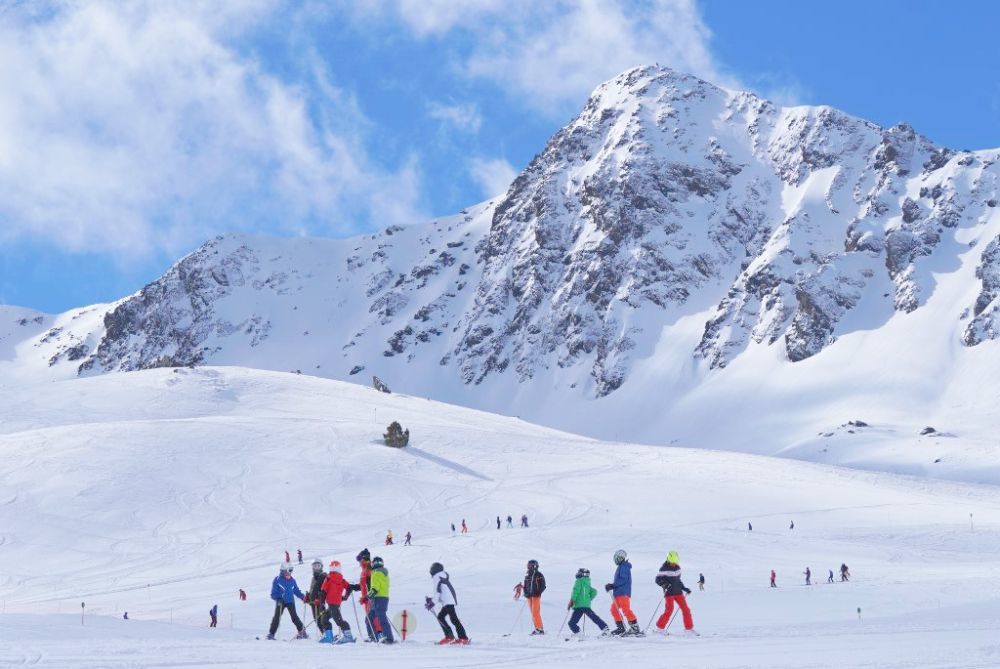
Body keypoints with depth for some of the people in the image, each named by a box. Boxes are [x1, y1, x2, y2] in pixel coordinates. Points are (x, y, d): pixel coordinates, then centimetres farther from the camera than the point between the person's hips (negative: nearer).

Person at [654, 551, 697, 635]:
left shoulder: (677, 567, 10)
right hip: (669, 593, -6)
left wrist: (684, 588, 17)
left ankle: (689, 628, 11)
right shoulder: (664, 569, -9)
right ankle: (660, 627, -1)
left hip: (678, 592, 6)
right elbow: (658, 579, -11)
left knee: (685, 609, 2)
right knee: (669, 610, -15)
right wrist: (665, 584, -29)